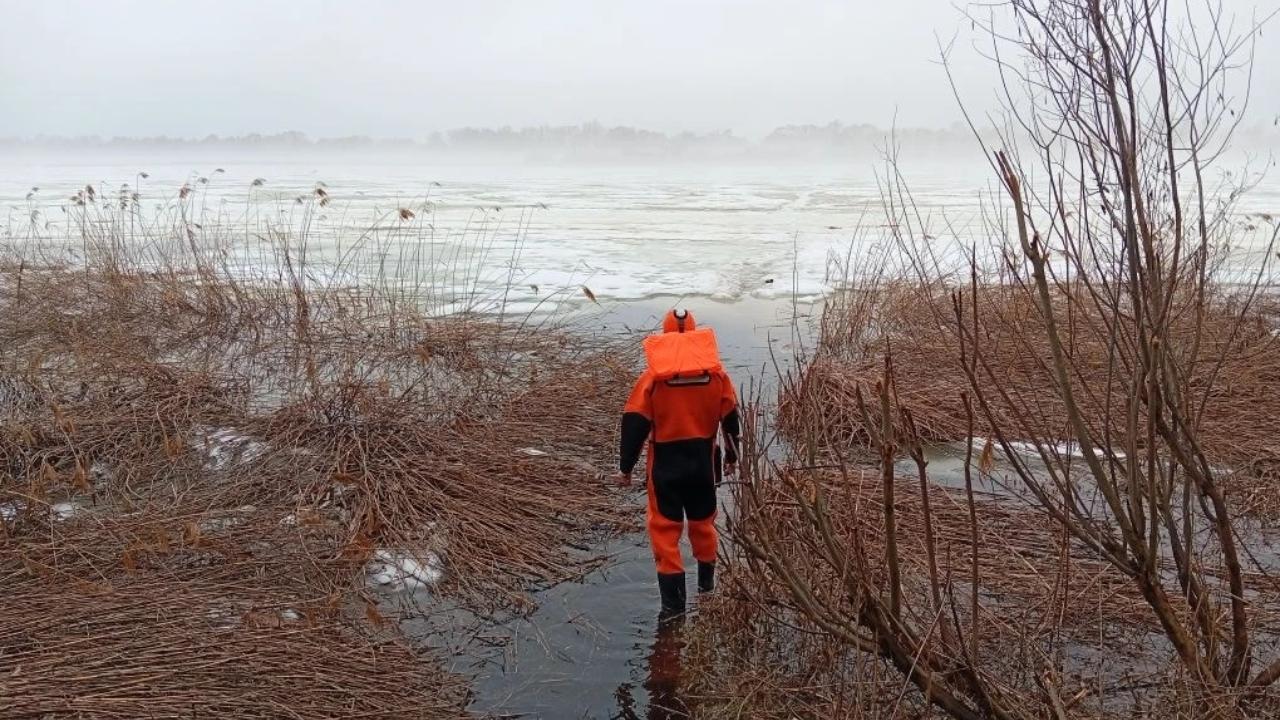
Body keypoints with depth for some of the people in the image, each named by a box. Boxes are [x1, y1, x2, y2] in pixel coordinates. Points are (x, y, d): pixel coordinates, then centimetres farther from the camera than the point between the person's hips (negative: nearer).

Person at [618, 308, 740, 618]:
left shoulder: (653, 376, -10)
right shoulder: (716, 373, -2)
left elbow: (635, 423, -9)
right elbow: (730, 418, 6)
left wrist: (625, 466, 0)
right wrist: (731, 456, 20)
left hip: (666, 464, -3)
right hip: (703, 461, 3)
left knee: (665, 528, 5)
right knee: (703, 521, 22)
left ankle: (673, 602, 3)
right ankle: (707, 585, 38)